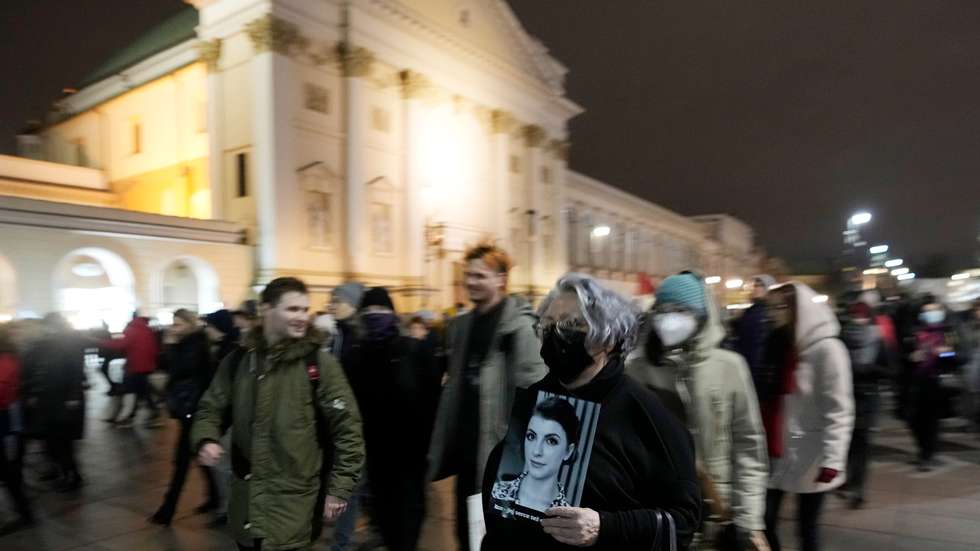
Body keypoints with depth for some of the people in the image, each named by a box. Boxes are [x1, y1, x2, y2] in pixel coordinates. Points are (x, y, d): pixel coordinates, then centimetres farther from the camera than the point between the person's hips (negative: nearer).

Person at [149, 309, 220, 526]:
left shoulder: (197, 343, -13)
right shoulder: (184, 343, 12)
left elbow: (181, 369, -23)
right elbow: (168, 368, 11)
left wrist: (171, 346, -16)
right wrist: (169, 345, 1)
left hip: (193, 406, -9)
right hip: (188, 405, 9)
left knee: (182, 458, -5)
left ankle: (168, 510, 0)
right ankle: (214, 497, 27)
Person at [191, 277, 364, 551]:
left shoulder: (319, 362, -10)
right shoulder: (238, 360, 2)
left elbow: (347, 427, -8)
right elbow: (212, 408, 14)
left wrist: (339, 489, -8)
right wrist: (205, 439, -7)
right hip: (246, 498, 5)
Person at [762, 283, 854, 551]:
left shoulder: (827, 349, -12)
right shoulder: (778, 344, 8)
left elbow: (838, 412, -14)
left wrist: (831, 461, -18)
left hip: (808, 456, -5)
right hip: (776, 452, 5)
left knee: (807, 525, 10)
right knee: (764, 521, 5)